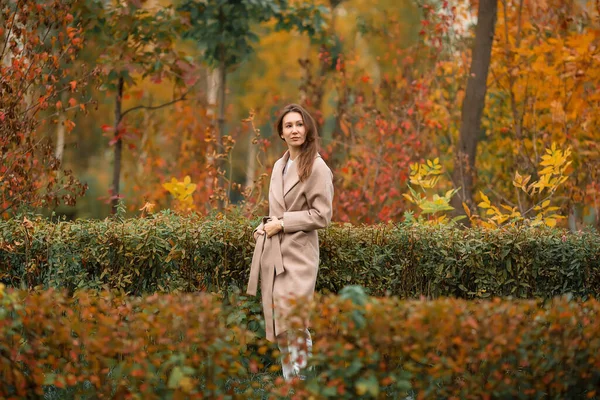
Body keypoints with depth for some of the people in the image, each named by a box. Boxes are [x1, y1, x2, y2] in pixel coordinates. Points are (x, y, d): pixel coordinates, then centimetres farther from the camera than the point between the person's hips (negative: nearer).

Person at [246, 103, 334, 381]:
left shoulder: (317, 168, -8)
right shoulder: (279, 166, 15)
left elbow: (321, 216, -11)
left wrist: (282, 223, -12)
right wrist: (266, 225, 5)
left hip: (298, 254, -7)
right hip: (273, 252, 7)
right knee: (278, 321, 6)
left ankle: (302, 381, -7)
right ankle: (288, 380, 12)